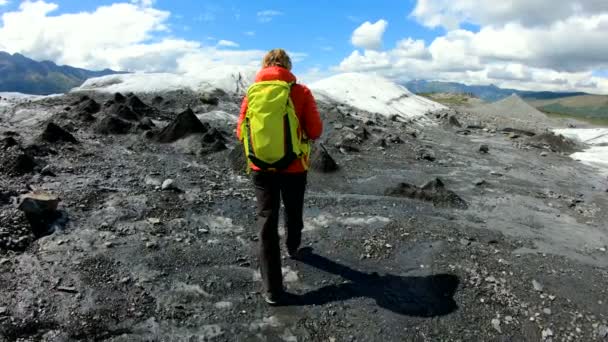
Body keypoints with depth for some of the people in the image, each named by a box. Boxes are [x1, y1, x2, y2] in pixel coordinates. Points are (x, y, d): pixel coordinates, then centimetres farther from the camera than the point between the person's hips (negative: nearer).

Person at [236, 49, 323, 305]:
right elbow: (315, 131, -9)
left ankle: (272, 290, 6)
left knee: (267, 222, 5)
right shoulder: (301, 92, -7)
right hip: (293, 167, 0)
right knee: (293, 213, 24)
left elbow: (241, 133, 1)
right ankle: (292, 248, 51)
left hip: (261, 168, 1)